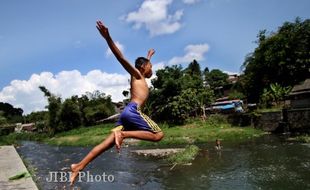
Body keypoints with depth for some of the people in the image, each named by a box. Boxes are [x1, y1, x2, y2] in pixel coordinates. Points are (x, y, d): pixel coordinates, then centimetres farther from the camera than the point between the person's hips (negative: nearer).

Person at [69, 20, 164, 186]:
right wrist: (108, 38, -17)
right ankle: (124, 133, -18)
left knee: (107, 143, 0)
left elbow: (144, 64, 53)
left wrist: (149, 57, 71)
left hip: (127, 112, 9)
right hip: (133, 110, -9)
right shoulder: (136, 75, 7)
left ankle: (79, 166, -5)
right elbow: (121, 58, -6)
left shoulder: (140, 77, 30)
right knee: (158, 135, -8)